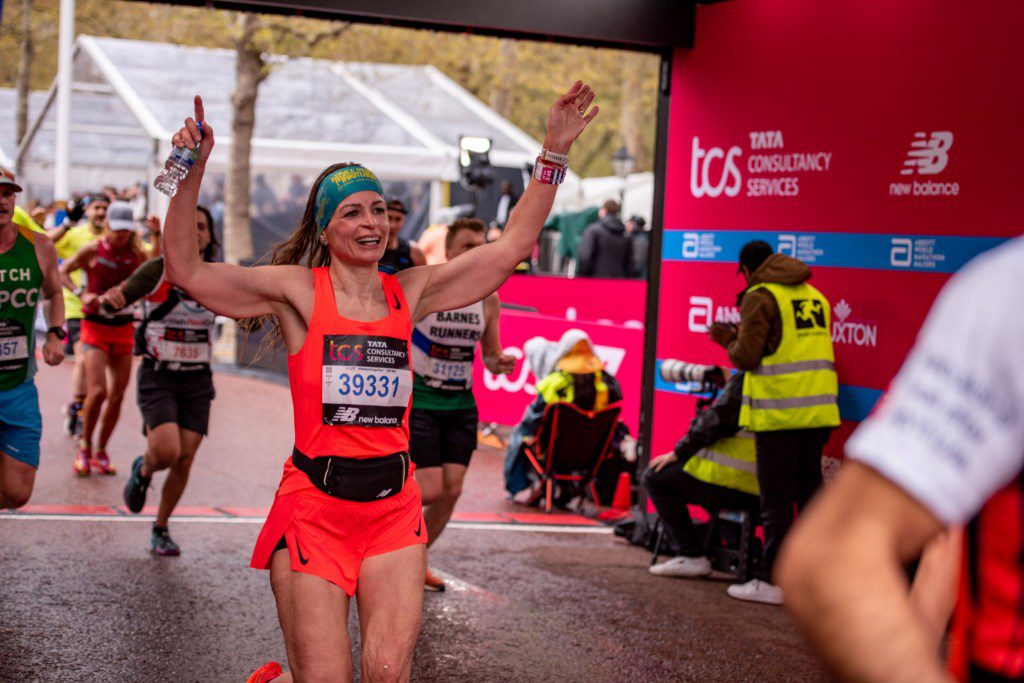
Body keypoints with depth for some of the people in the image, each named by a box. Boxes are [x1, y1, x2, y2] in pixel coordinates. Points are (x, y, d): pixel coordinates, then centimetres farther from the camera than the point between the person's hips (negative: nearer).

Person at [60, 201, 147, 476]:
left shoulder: (136, 254, 1)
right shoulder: (92, 251, -6)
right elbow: (61, 271, 3)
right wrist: (81, 293, -11)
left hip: (124, 329, 3)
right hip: (95, 327, -3)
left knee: (116, 395, 3)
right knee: (97, 391, -15)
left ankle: (100, 452, 19)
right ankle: (84, 447, 7)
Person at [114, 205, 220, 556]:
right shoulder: (156, 270, -9)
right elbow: (113, 303, -8)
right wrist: (108, 298, -32)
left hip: (197, 382, 3)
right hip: (158, 378, -3)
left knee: (184, 461, 1)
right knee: (167, 452, -19)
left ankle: (161, 530, 21)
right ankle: (142, 471, 18)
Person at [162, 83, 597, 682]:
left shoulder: (411, 293, 9)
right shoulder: (299, 291, -1)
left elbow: (512, 246, 9)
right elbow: (186, 270, -8)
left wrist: (555, 154, 5)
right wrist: (193, 174, -18)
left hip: (394, 505, 3)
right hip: (314, 503, -3)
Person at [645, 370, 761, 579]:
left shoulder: (743, 381, -9)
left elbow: (715, 420, -13)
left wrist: (677, 453, -5)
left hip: (734, 480, -9)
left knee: (655, 477, 4)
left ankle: (692, 556, -3)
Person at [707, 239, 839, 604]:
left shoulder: (760, 297, -6)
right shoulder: (814, 295, 17)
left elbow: (747, 357, -10)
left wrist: (729, 340, 11)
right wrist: (740, 336, 22)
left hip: (779, 413, -7)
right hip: (818, 411, 7)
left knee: (775, 499, -2)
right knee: (809, 493, 14)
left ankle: (771, 581, 0)